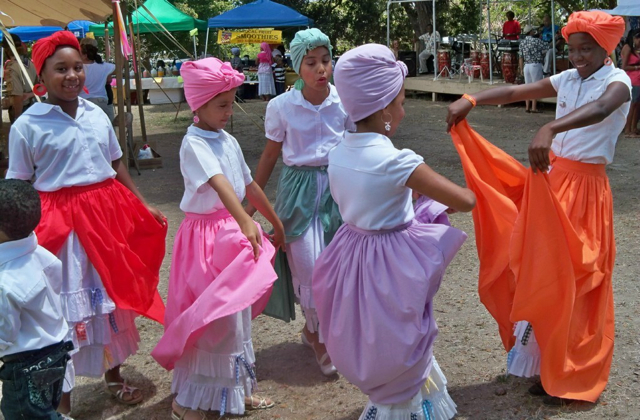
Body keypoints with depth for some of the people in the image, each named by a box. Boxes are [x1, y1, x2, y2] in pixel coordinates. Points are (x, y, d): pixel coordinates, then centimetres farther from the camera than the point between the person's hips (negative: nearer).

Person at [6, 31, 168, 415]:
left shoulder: (98, 115, 6)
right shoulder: (27, 125, -7)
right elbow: (19, 188, -6)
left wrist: (144, 207, 13)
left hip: (107, 215, 5)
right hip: (60, 223, -5)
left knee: (111, 295, 16)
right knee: (66, 305, 3)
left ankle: (114, 376, 37)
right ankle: (61, 398, 21)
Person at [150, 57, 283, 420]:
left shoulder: (229, 141, 8)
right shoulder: (194, 144, -17)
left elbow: (249, 185, 17)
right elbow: (219, 184, -35)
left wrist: (276, 222, 23)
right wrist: (245, 222, -49)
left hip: (233, 231, 8)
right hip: (206, 235, -8)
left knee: (237, 312, 16)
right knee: (208, 316, -3)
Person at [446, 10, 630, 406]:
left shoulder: (617, 80, -10)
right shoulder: (567, 79, 8)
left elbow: (601, 109, -34)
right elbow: (515, 92, 1)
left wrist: (549, 129, -52)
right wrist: (471, 100, -17)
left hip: (585, 190, -6)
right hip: (551, 179, 6)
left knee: (574, 278, 2)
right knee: (542, 269, 10)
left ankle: (569, 376, 17)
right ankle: (547, 360, 27)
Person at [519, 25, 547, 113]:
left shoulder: (522, 42, 7)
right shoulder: (537, 40, -8)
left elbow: (521, 57, 8)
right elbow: (545, 51, -2)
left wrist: (521, 69, 13)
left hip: (526, 66, 5)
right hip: (536, 65, -5)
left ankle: (527, 107, 12)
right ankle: (534, 107, -1)